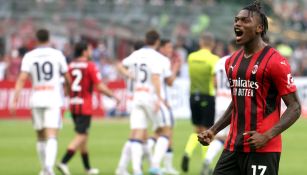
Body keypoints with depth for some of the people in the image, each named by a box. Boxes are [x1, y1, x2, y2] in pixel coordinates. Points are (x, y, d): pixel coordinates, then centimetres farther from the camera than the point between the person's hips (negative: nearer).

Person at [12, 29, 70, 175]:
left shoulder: (29, 56, 2)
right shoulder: (57, 55, 1)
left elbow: (22, 79, -8)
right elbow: (67, 77, 8)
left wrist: (15, 100, -10)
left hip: (36, 100, 2)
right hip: (53, 99, -2)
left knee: (40, 137, 17)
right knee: (52, 137, -9)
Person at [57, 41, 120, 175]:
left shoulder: (70, 66, 7)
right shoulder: (90, 66, -10)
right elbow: (100, 87, -13)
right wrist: (114, 96, -1)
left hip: (73, 105, 7)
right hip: (85, 106, -7)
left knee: (84, 135, 17)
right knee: (80, 136, -6)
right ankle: (63, 163, -20)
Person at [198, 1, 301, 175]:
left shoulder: (275, 61, -10)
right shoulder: (232, 61, 14)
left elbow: (295, 108, -11)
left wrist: (267, 136, -22)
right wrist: (214, 130, 13)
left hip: (263, 149, -7)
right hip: (233, 147, 8)